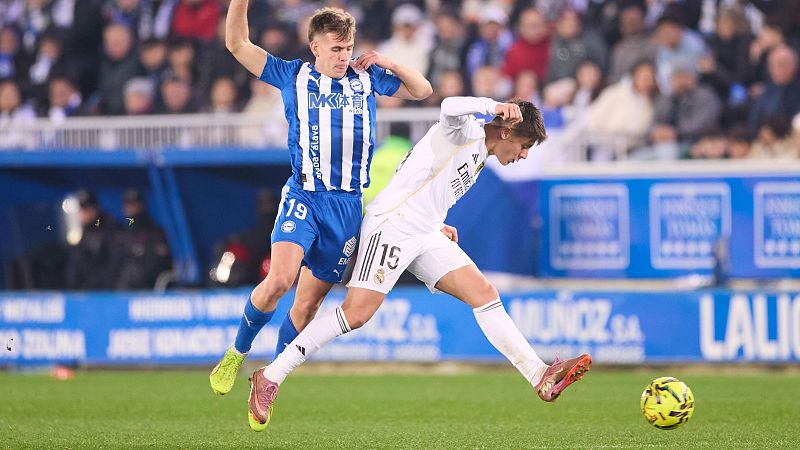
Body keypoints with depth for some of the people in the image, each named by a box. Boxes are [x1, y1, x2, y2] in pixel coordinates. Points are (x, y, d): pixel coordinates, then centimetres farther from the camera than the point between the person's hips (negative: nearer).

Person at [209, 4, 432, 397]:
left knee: (309, 302, 3)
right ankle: (237, 354, -2)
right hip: (303, 198, -3)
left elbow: (422, 91, 22)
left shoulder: (366, 78, 11)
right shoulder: (293, 76, 5)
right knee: (279, 279, -24)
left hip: (348, 205, 3)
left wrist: (388, 64, 5)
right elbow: (237, 44, 5)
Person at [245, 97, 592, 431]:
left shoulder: (479, 156, 21)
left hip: (426, 236, 9)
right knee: (357, 313, -17)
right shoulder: (464, 132, -6)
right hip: (392, 225, -9)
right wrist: (494, 106, -42)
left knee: (484, 294, -3)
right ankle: (270, 378, -12)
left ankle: (541, 377, -6)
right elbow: (450, 108, -32)